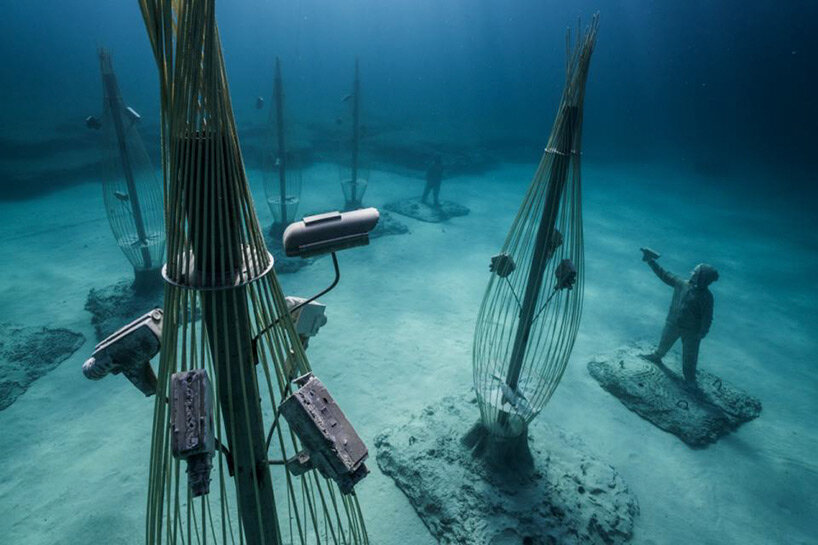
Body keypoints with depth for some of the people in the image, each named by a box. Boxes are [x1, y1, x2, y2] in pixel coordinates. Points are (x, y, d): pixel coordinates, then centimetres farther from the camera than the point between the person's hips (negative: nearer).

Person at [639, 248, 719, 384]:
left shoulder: (706, 296, -23)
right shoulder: (681, 283, -11)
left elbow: (707, 318, -18)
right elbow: (664, 275, -3)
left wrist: (701, 334, -20)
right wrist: (650, 261, -4)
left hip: (691, 331, -4)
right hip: (673, 324, 4)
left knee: (690, 356, 10)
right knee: (664, 343, 28)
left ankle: (690, 377, 30)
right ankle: (656, 356, 55)